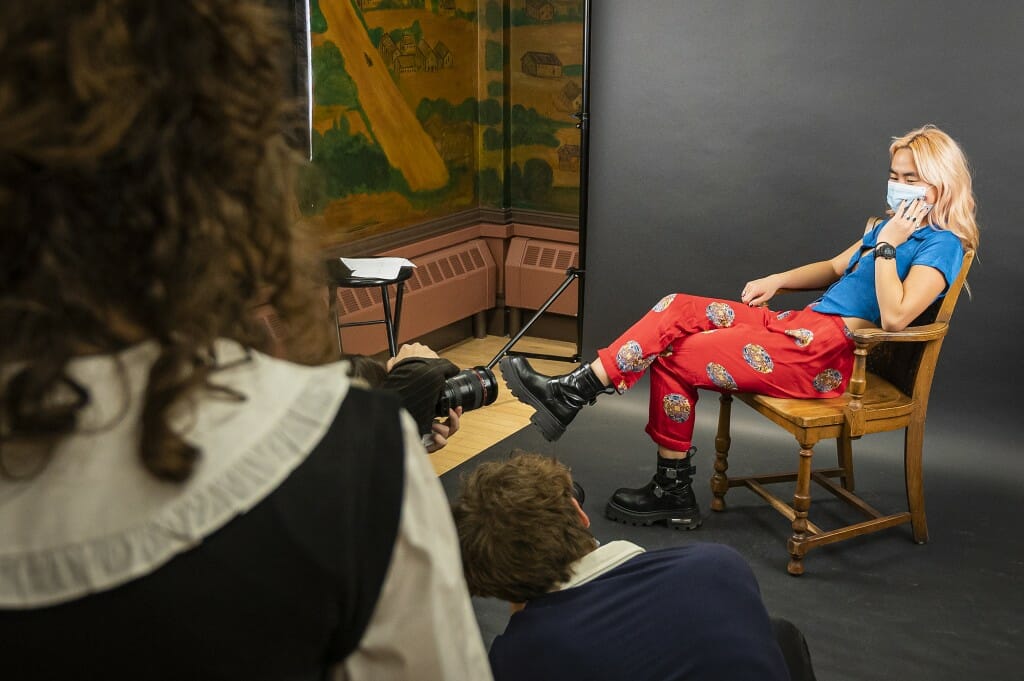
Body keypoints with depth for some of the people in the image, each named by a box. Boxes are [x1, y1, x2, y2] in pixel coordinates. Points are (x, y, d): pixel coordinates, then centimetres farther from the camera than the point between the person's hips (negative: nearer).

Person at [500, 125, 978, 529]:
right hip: (800, 327, 9)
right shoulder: (892, 225, 20)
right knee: (675, 310, -6)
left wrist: (886, 248, -19)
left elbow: (894, 317, -22)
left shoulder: (940, 245, -7)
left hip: (827, 354, -9)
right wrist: (777, 281, 16)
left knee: (674, 360, -12)